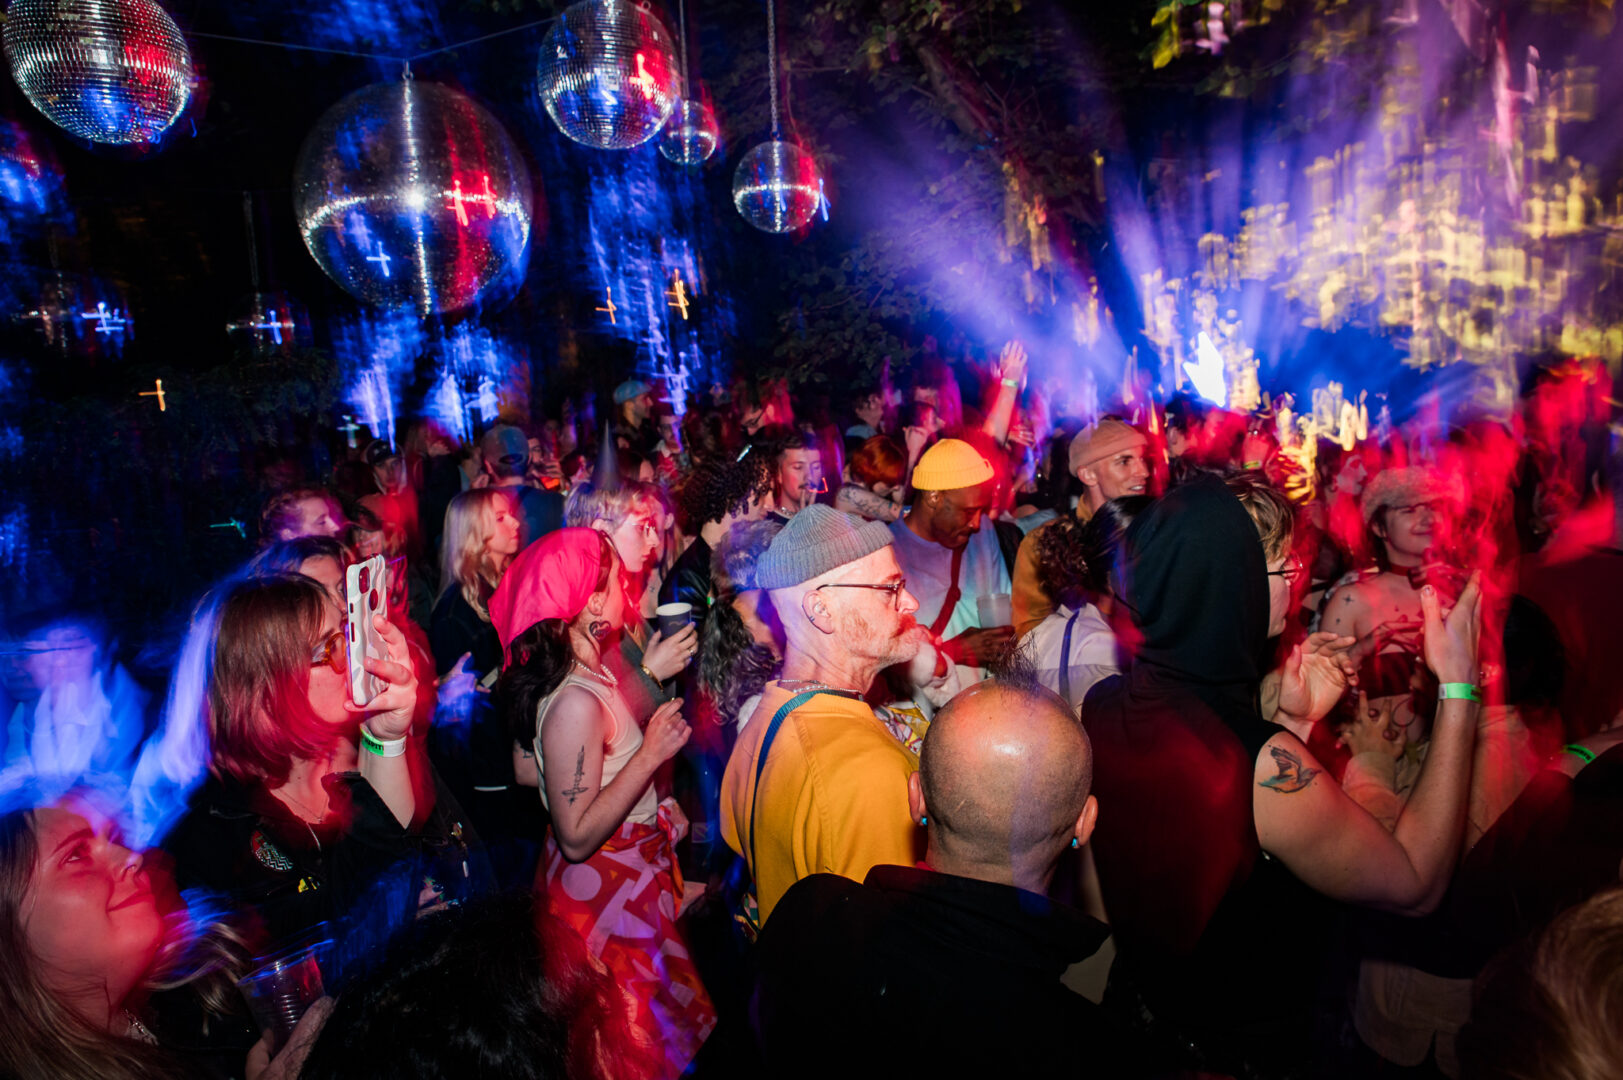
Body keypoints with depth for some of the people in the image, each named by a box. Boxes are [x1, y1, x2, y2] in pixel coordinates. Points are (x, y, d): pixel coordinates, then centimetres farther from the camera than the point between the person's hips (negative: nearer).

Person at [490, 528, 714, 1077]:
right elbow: (577, 837, -28)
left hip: (632, 876, 9)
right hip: (608, 893, -9)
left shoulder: (591, 675, 0)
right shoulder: (576, 703, -30)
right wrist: (651, 755, -28)